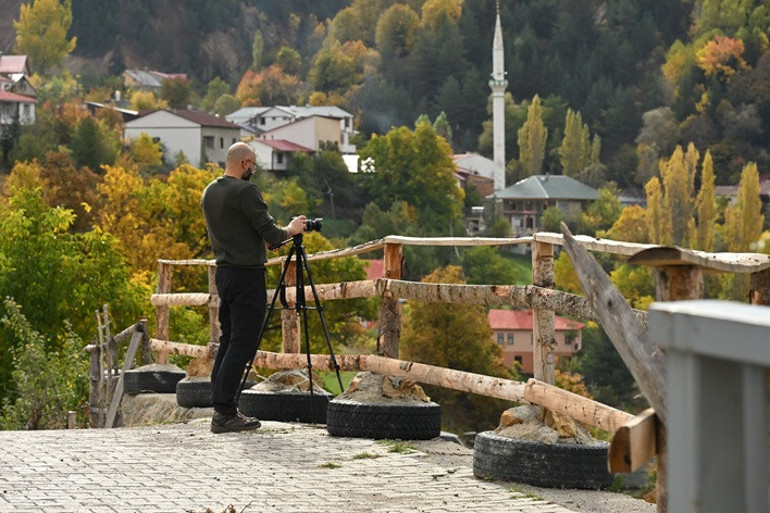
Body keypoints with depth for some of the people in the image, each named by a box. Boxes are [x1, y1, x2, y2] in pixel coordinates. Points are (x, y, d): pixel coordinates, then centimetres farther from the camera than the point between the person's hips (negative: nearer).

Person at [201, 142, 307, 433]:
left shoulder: (209, 193, 11)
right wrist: (291, 230, 4)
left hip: (223, 273, 9)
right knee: (242, 345, -8)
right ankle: (224, 413, -11)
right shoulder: (245, 191, -15)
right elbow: (270, 235, -17)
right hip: (247, 275, -9)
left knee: (228, 340, 15)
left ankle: (221, 407, 15)